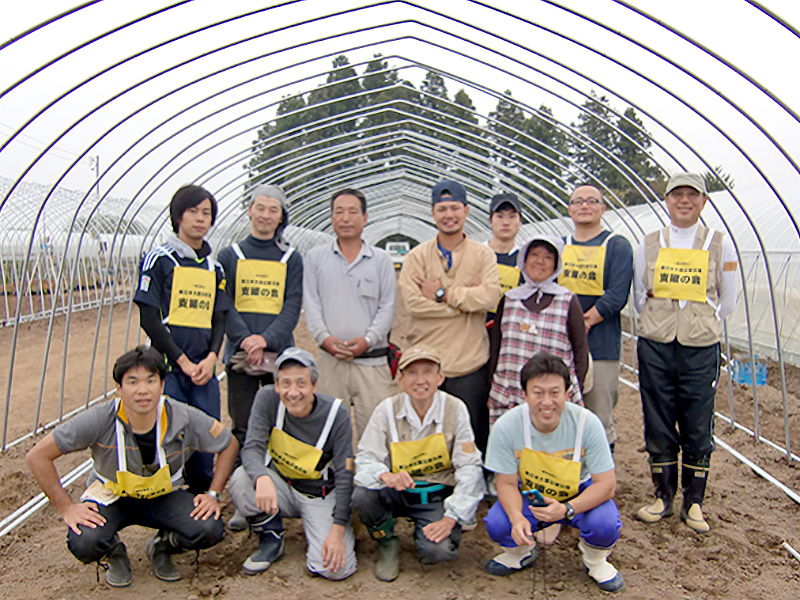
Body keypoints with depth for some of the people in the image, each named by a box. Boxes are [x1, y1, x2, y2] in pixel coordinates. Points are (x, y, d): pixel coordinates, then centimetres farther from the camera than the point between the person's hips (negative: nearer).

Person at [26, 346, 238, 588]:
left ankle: (162, 546, 10)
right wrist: (67, 508, -19)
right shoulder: (99, 420, -27)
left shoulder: (184, 418, -23)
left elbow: (229, 445, -6)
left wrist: (213, 494, -14)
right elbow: (37, 456, -18)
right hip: (110, 495, -1)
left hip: (164, 495, 1)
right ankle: (114, 553, 7)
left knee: (210, 529, -25)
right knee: (85, 543, -33)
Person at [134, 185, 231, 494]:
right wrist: (183, 362, -10)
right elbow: (149, 319, -7)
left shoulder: (215, 267, 15)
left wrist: (211, 357, -3)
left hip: (204, 368, 5)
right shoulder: (159, 259, -2)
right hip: (168, 367, -5)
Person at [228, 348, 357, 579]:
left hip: (320, 496, -2)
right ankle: (271, 539, -2)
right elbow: (251, 448, -21)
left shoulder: (337, 414, -18)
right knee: (241, 480, -29)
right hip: (280, 487, 3)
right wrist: (262, 478, -44)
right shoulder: (267, 398, -14)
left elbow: (344, 475, -14)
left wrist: (338, 530, -20)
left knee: (337, 568, -23)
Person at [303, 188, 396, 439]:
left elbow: (387, 307, 4)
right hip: (330, 358, 1)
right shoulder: (315, 256, 11)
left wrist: (367, 340, -11)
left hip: (372, 358, -1)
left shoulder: (381, 260, 8)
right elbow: (311, 303, 6)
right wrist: (325, 338, -9)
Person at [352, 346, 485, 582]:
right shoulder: (387, 409, -9)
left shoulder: (455, 409, -11)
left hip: (437, 495, -1)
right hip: (397, 492, 1)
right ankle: (387, 544, 3)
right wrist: (385, 475, -34)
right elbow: (365, 458, -10)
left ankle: (424, 534, 13)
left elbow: (470, 467, -10)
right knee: (362, 496, -29)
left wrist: (451, 518, -18)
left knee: (438, 551, -27)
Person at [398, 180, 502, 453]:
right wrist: (467, 297, -8)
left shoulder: (482, 254, 6)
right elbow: (413, 301, -10)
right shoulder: (417, 256, 6)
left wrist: (443, 293, -10)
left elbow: (490, 296, -11)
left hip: (470, 366, 0)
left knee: (473, 443, 8)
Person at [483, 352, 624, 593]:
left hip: (579, 495, -1)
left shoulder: (587, 423, -25)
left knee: (606, 525, -30)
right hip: (527, 497, 1)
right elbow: (506, 483, -13)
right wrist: (517, 518, -34)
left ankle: (595, 560, 8)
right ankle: (521, 553, 12)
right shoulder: (506, 426, -23)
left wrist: (566, 509, -36)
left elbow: (606, 483, -20)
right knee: (496, 524, -26)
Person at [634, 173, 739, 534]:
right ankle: (663, 497, 20)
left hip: (701, 349, -1)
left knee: (698, 429, 4)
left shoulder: (720, 244, 3)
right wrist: (662, 325, 10)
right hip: (655, 347, 1)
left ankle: (693, 504, 17)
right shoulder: (648, 245, 6)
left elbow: (728, 301, 10)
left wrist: (699, 325, 10)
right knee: (658, 426, 7)